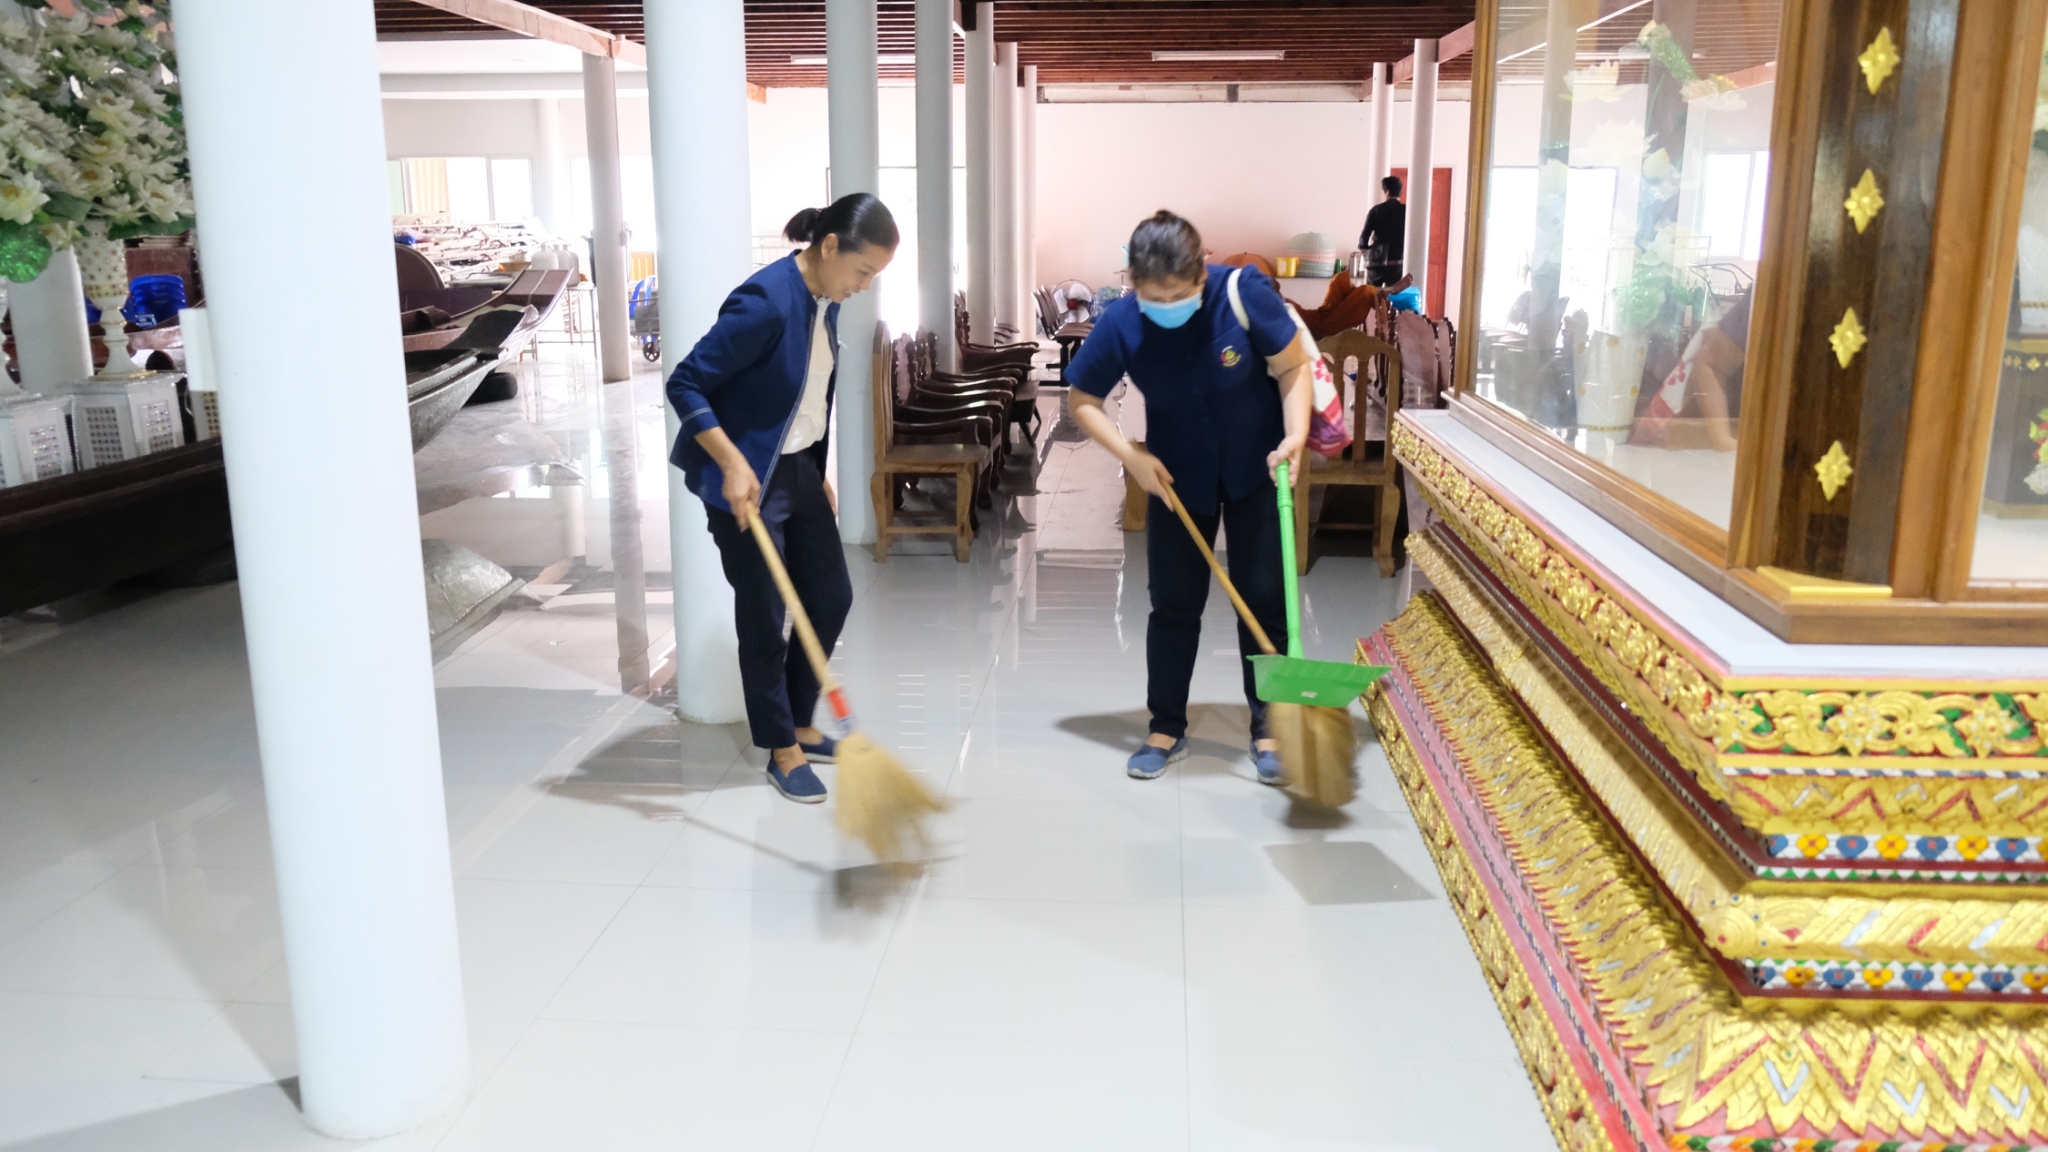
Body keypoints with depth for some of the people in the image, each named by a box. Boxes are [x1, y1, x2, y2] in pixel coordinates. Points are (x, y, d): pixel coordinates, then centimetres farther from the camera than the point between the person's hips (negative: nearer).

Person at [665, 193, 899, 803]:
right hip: (746, 479, -9)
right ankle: (782, 750, 18)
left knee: (832, 596, 13)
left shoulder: (825, 299, 2)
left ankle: (800, 724, 30)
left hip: (798, 469, 9)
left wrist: (819, 475, 18)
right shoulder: (766, 303, -24)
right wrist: (734, 466, -29)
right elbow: (685, 385, -22)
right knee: (764, 618, 2)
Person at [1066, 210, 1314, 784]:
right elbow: (1081, 400, -7)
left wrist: (1295, 435, -29)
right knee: (1173, 603, 4)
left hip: (1256, 469, -1)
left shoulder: (1244, 293, -25)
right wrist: (1131, 456, -18)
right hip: (1177, 476, 2)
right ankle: (1167, 729, 18)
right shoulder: (1120, 324, -20)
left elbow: (1294, 368, -14)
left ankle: (1268, 728, 14)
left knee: (1264, 599, 1)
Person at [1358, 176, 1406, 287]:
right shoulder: (1406, 210, 1)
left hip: (1377, 261, 0)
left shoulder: (1376, 210, -1)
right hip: (1397, 262, 1)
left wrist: (1363, 247, 16)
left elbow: (1365, 235, -4)